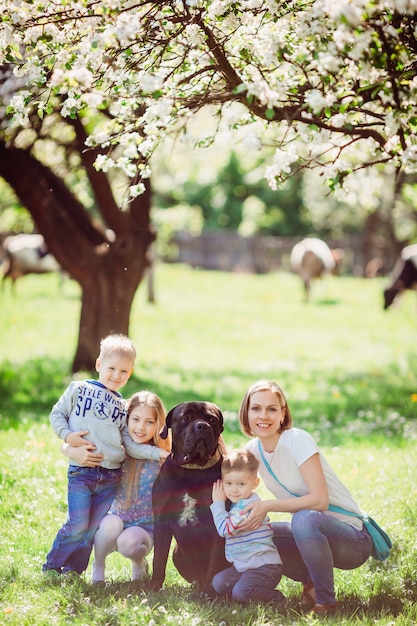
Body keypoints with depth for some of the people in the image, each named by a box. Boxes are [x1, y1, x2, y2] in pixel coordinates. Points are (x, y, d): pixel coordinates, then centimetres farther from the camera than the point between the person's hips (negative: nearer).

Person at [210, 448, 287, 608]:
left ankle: (278, 600, -5)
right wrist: (219, 504, 15)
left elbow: (225, 529, -19)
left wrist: (218, 503, -9)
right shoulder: (238, 504, 14)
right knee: (218, 583, -2)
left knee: (241, 592, -26)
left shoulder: (248, 506, -18)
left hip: (264, 566, -10)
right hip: (244, 565, 10)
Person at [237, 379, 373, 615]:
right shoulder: (253, 449, 2)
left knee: (305, 518, -36)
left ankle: (326, 601, -16)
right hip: (312, 533, 7)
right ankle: (311, 582, 7)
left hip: (354, 540, -7)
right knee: (251, 533, -3)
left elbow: (320, 499, -25)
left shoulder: (297, 440, -20)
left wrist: (267, 506, -25)